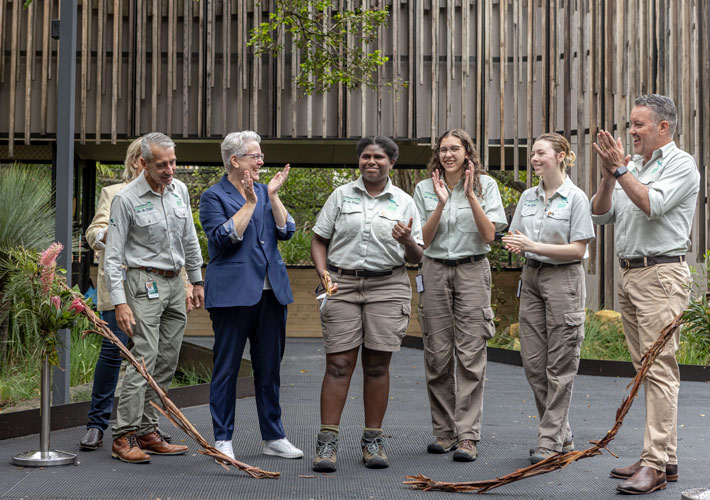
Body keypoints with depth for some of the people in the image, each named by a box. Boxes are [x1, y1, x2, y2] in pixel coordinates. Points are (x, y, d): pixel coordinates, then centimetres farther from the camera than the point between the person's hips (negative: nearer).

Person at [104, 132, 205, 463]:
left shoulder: (180, 190, 8)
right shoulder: (126, 199, -11)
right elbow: (112, 255, -11)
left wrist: (197, 280, 19)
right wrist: (119, 302, -17)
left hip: (175, 283, 7)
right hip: (145, 283, -6)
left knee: (166, 364, 6)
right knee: (144, 360, -13)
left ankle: (147, 432, 13)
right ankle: (123, 437, -9)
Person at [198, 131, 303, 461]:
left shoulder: (264, 192, 16)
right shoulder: (213, 197, -1)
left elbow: (286, 231, 5)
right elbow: (224, 238, -14)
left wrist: (273, 196, -3)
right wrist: (250, 203, -13)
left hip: (272, 291, 5)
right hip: (233, 293, -5)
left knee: (270, 367, 9)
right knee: (226, 367, 0)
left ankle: (273, 437, 17)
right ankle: (222, 439, 8)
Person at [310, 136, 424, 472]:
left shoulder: (404, 202, 9)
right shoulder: (341, 195, 8)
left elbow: (416, 258, 9)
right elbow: (319, 240, 9)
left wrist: (408, 242, -13)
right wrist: (323, 273, -8)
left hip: (387, 287, 1)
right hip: (342, 285, 0)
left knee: (377, 365, 3)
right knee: (338, 364, -5)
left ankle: (373, 441, 12)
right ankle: (327, 442, -3)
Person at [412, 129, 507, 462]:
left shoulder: (484, 185, 4)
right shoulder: (425, 189, 8)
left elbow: (489, 235, -4)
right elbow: (423, 239, 2)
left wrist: (470, 196, -11)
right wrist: (441, 202, -10)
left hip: (472, 272, -2)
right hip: (435, 271, 2)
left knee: (470, 355, -7)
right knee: (437, 355, 1)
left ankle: (468, 436, -7)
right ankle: (444, 432, 10)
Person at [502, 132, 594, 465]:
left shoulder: (575, 198, -8)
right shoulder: (528, 197, 11)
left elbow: (578, 250, -12)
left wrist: (535, 246, -20)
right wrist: (514, 245, -9)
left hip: (563, 279, -7)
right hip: (531, 277, 7)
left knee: (560, 365, -2)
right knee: (533, 362, 6)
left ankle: (550, 441, 3)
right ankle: (562, 436, 19)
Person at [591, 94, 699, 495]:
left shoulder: (681, 164, -5)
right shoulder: (633, 166, 18)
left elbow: (652, 206, -19)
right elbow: (600, 215, 14)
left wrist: (621, 169, -14)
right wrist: (609, 175, -1)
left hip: (661, 274, -8)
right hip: (630, 275, 9)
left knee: (659, 369, -11)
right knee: (648, 369, 9)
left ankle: (655, 465, -13)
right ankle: (666, 457, 15)